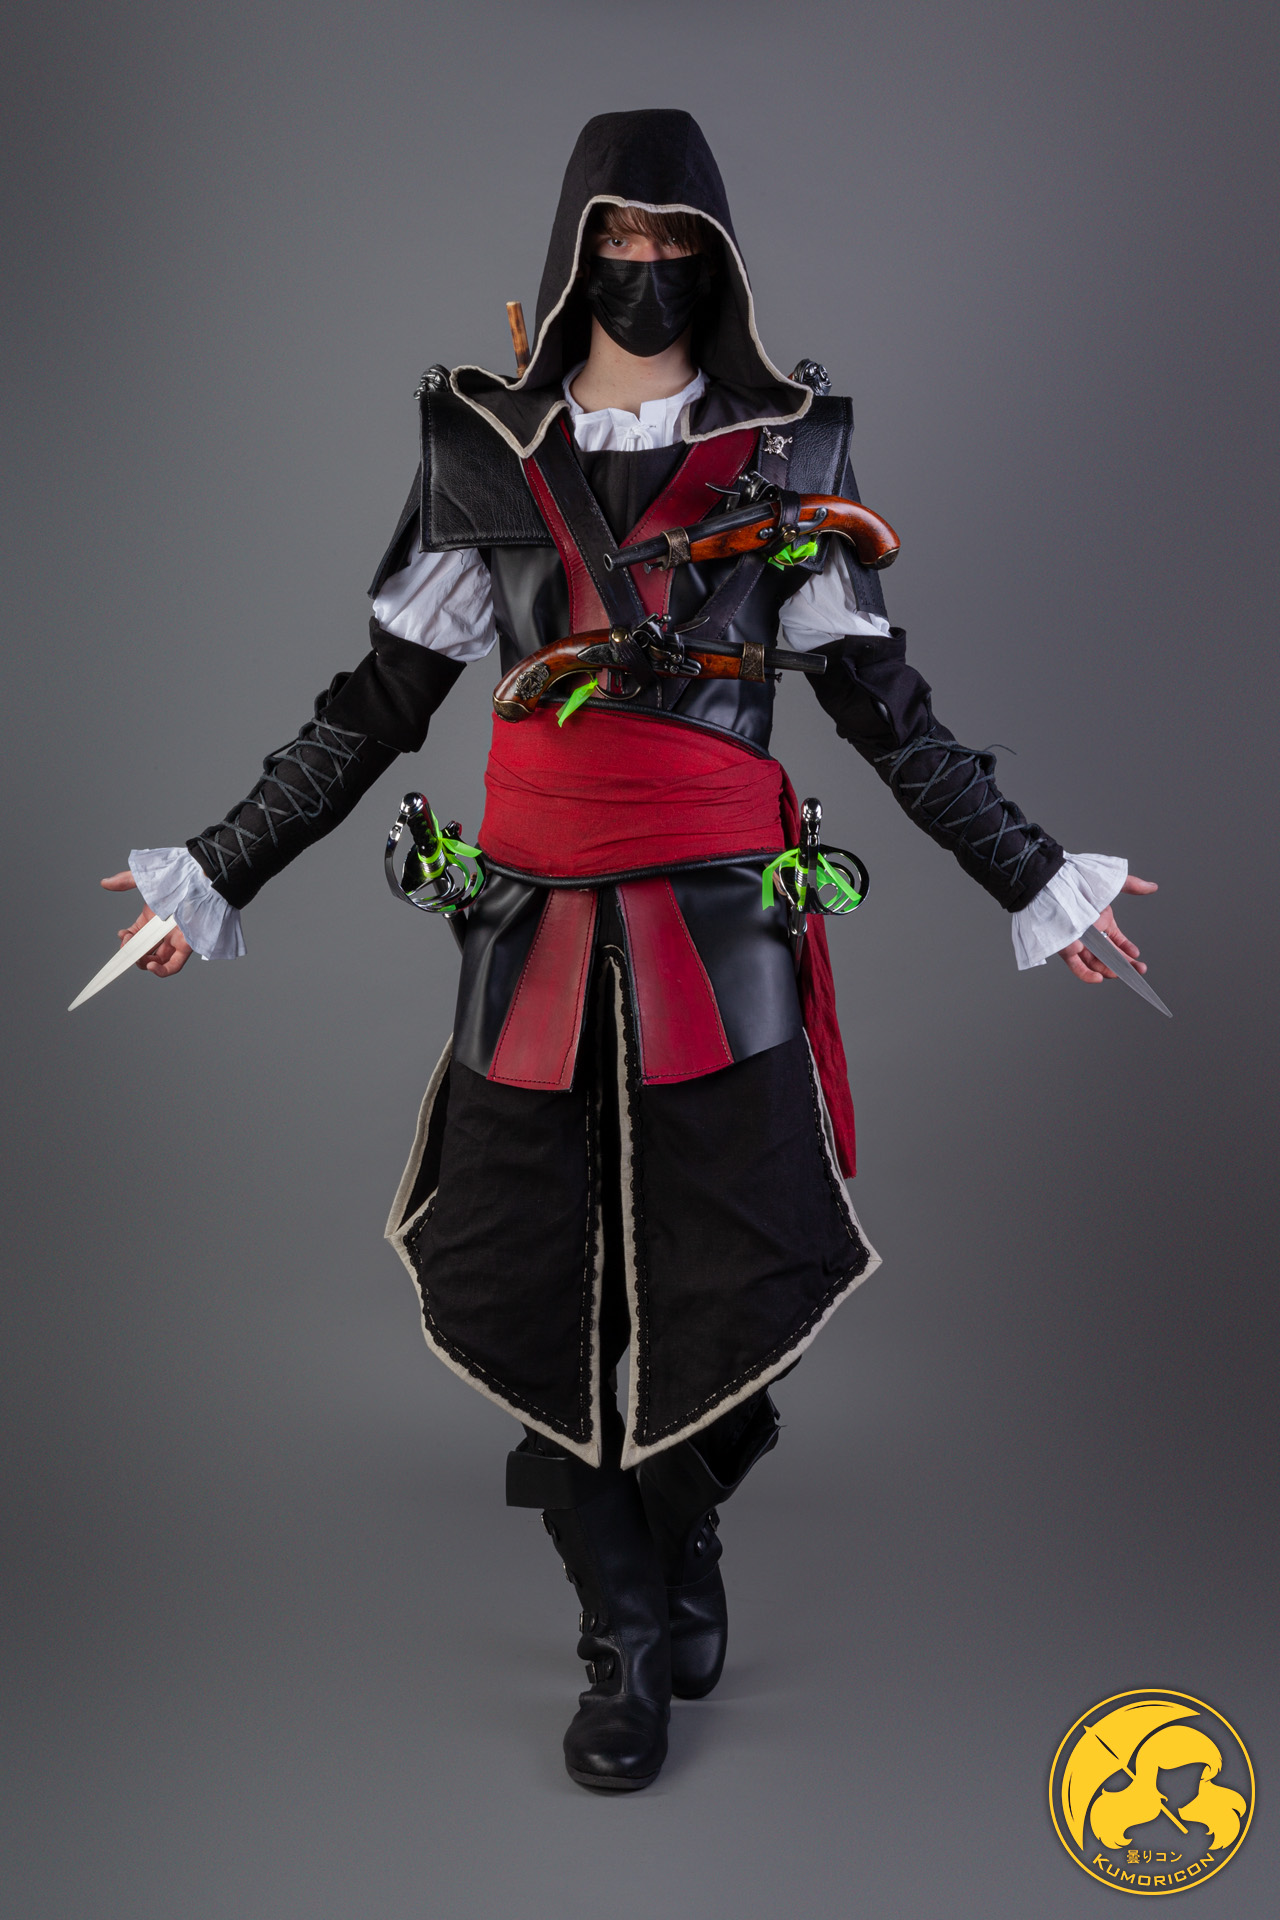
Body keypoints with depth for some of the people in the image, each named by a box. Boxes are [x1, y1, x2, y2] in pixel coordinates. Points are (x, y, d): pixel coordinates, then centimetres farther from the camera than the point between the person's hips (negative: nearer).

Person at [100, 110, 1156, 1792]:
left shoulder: (778, 451, 5)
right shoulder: (487, 448, 7)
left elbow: (885, 702, 8)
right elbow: (383, 699, 9)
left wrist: (1034, 880, 6)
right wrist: (215, 876, 8)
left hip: (718, 937, -1)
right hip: (536, 935, 1)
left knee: (733, 1287, 1)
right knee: (530, 1296, 2)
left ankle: (682, 1530, 35)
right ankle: (628, 1639, 24)